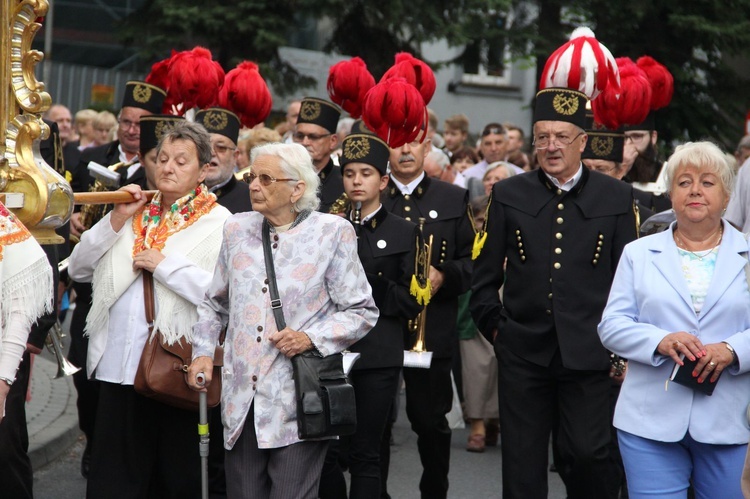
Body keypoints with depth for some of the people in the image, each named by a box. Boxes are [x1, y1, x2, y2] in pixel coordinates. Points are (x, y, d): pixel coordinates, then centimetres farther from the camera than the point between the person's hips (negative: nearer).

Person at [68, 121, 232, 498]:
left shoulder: (218, 223, -2)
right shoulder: (136, 212, 14)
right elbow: (77, 269, 9)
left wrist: (164, 263, -16)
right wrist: (116, 220, -1)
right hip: (116, 366, 5)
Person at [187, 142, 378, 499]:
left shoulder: (332, 232, -1)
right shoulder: (237, 229, 11)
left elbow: (363, 311, 0)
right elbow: (214, 304, 22)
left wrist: (311, 338, -13)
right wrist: (203, 352, 7)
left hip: (297, 406, -4)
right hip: (242, 402, 4)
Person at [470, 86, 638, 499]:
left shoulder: (616, 197, 4)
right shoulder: (508, 195, 6)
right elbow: (484, 276, 10)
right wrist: (495, 328, 5)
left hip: (588, 353, -1)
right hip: (523, 353, 1)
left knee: (587, 456, -5)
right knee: (522, 465, 7)